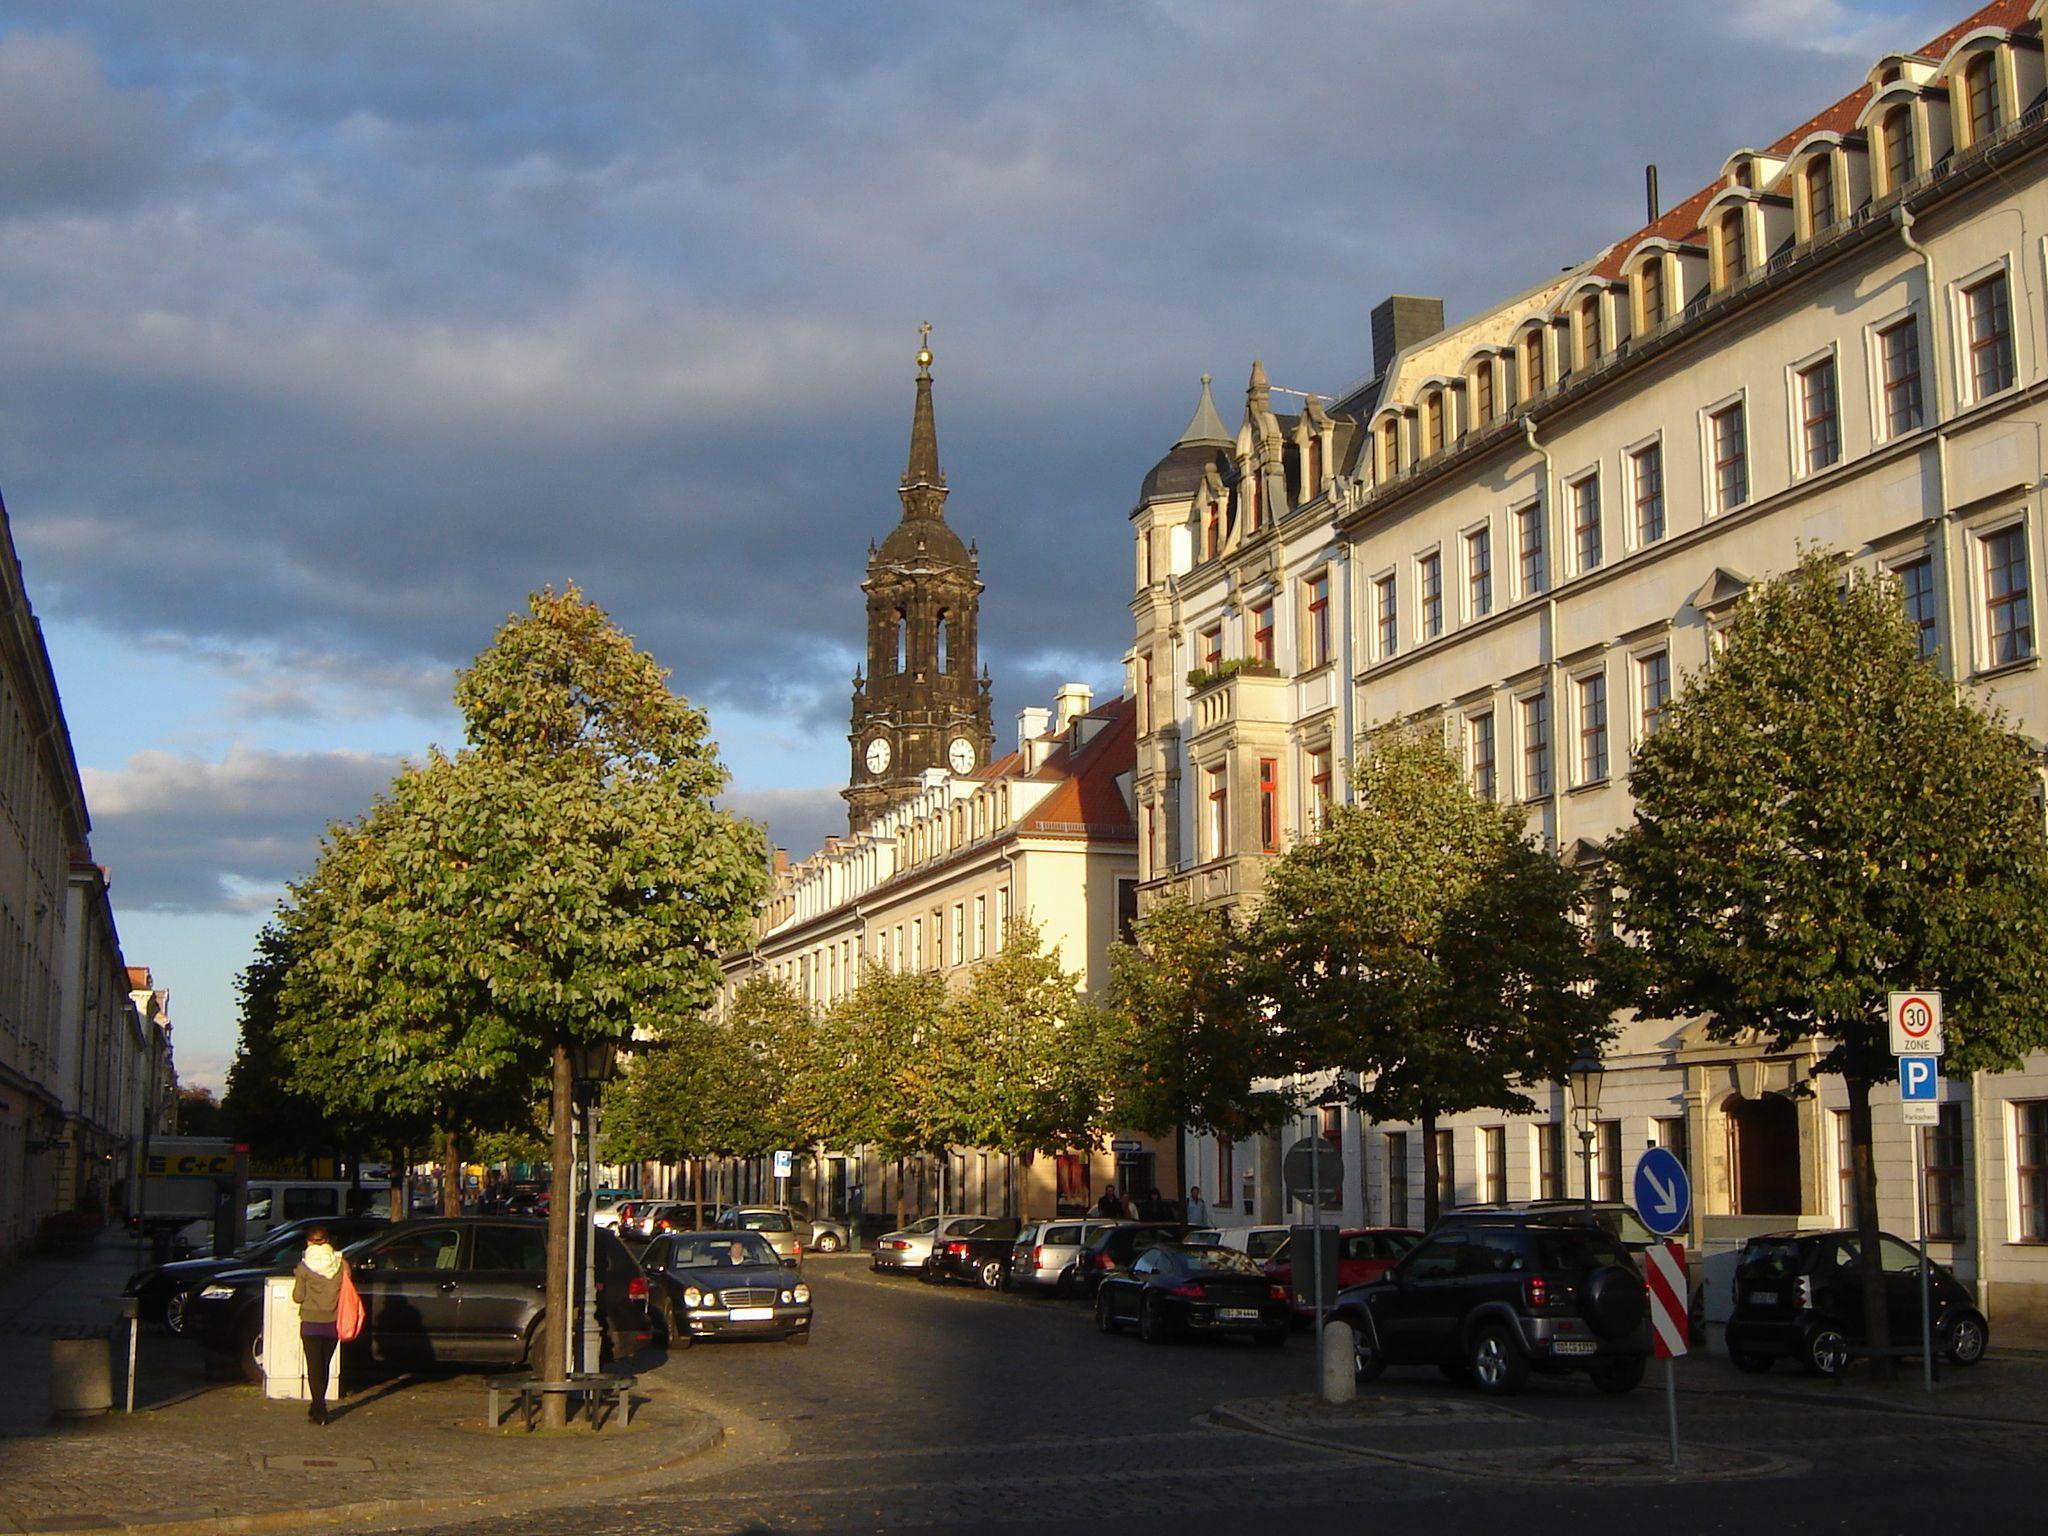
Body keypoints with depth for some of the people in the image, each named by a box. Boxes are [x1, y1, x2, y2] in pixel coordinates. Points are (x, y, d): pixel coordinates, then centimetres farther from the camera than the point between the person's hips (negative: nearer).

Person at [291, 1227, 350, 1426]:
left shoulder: (305, 1267, -10)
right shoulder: (341, 1264, -3)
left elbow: (298, 1297, -6)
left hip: (311, 1323, -3)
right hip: (332, 1323, 3)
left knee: (314, 1367, 1)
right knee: (324, 1365, 17)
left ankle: (319, 1411, -8)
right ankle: (318, 1408, 26)